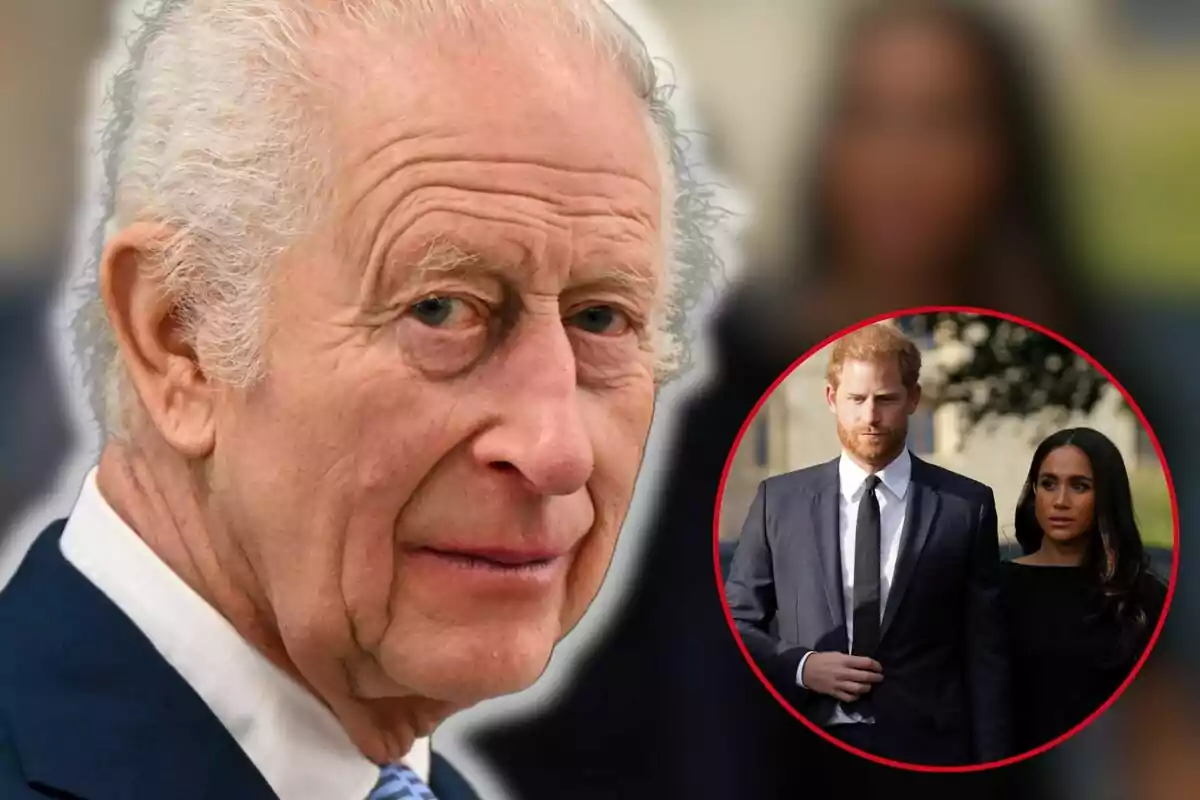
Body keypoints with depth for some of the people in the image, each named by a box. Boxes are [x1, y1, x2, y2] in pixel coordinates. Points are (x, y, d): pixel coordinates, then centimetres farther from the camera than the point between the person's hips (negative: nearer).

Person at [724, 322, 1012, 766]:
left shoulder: (965, 506, 3)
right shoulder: (779, 500, 5)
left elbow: (985, 655, 2)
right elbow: (733, 623, 8)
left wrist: (988, 770, -4)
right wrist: (800, 667, -10)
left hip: (924, 750, -1)